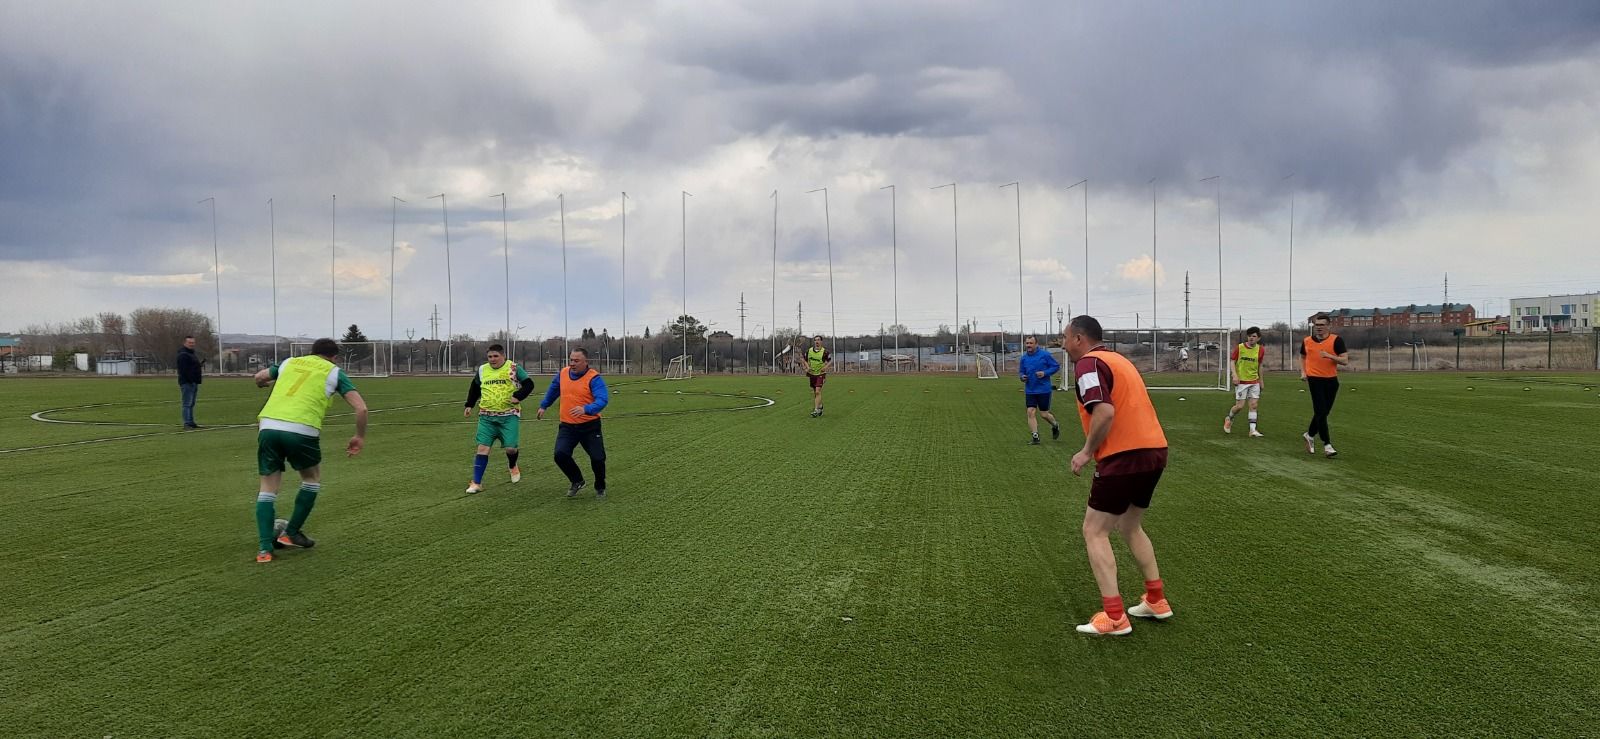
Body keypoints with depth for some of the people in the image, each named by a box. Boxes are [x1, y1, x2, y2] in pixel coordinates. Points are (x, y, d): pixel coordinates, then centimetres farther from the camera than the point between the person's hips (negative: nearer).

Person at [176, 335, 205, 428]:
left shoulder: (192, 353, 20)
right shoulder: (183, 354, -12)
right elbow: (183, 370, -21)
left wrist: (200, 364, 11)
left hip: (194, 382, 10)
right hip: (187, 382, -10)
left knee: (191, 404, 13)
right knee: (187, 404, -10)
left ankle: (191, 422, 18)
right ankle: (187, 423, -12)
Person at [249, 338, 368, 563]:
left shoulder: (289, 362, 25)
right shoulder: (334, 372, 15)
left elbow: (259, 378, 40)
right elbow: (361, 408, 5)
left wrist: (270, 384, 63)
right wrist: (360, 437, 19)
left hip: (268, 426, 3)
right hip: (301, 430, -3)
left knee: (268, 488, 15)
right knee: (312, 479, 25)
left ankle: (265, 548, 5)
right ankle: (291, 533, 26)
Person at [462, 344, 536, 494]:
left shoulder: (513, 368, -2)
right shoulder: (482, 370, 9)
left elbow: (529, 384, -1)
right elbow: (474, 388, 25)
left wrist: (518, 396, -15)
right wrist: (469, 405, 18)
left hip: (509, 416, -3)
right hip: (486, 417, 3)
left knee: (510, 448, -7)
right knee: (483, 448, -4)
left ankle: (513, 466, 29)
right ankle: (476, 483, 0)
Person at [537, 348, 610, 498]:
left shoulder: (594, 378, -15)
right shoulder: (563, 374, 3)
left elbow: (602, 400, -29)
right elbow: (553, 390, 24)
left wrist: (586, 409, -44)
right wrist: (543, 406, 32)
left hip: (590, 426, -4)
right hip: (567, 426, 4)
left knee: (597, 458, -4)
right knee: (560, 455, -14)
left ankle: (600, 488, 26)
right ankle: (577, 481, 13)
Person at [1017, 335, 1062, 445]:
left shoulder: (1045, 355, -8)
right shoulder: (1024, 358, 5)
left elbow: (1056, 366, -2)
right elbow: (1021, 372, 16)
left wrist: (1045, 373, -16)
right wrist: (1022, 377, -8)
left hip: (1044, 390, -4)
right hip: (1030, 391, 4)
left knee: (1044, 414, 2)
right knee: (1031, 412, -5)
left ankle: (1055, 426, 34)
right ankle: (1035, 437, 3)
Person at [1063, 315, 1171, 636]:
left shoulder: (1089, 363, -10)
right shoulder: (1117, 359, 19)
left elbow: (1105, 412, -24)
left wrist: (1087, 452, -13)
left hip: (1125, 456, -9)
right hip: (1154, 450, 9)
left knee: (1094, 531, 0)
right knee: (1130, 526, 25)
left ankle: (1114, 618, -5)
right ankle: (1156, 600, 27)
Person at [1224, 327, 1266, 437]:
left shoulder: (1260, 350, 1)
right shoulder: (1239, 348, -7)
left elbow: (1259, 365, 12)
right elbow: (1233, 362, 0)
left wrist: (1261, 380, 16)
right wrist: (1235, 375, -14)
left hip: (1254, 382, 3)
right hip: (1241, 381, -3)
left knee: (1254, 405, -3)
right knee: (1240, 406, -4)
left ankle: (1252, 430, 0)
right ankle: (1229, 419, 25)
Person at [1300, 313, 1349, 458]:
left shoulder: (1336, 340, -4)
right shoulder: (1307, 341, 3)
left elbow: (1345, 360, -8)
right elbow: (1302, 357, 22)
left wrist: (1329, 355, -22)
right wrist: (1303, 372, 7)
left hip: (1331, 380, 1)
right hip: (1315, 379, -1)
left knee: (1323, 412, 10)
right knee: (1321, 412, -10)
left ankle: (1310, 435, 34)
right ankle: (1327, 445, -8)